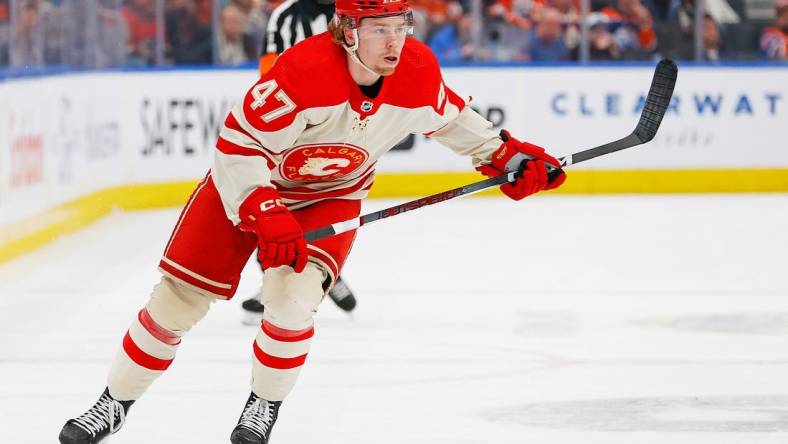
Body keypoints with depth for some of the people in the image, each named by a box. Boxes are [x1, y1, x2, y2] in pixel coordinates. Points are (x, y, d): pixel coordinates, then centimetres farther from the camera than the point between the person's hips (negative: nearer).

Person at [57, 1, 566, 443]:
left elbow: (448, 116, 3)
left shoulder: (418, 70, -20)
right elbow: (238, 146, -30)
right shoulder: (303, 71, -36)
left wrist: (507, 153, 0)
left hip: (329, 195, 2)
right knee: (178, 299, -1)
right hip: (247, 183, -2)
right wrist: (264, 216, -36)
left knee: (292, 300, -21)